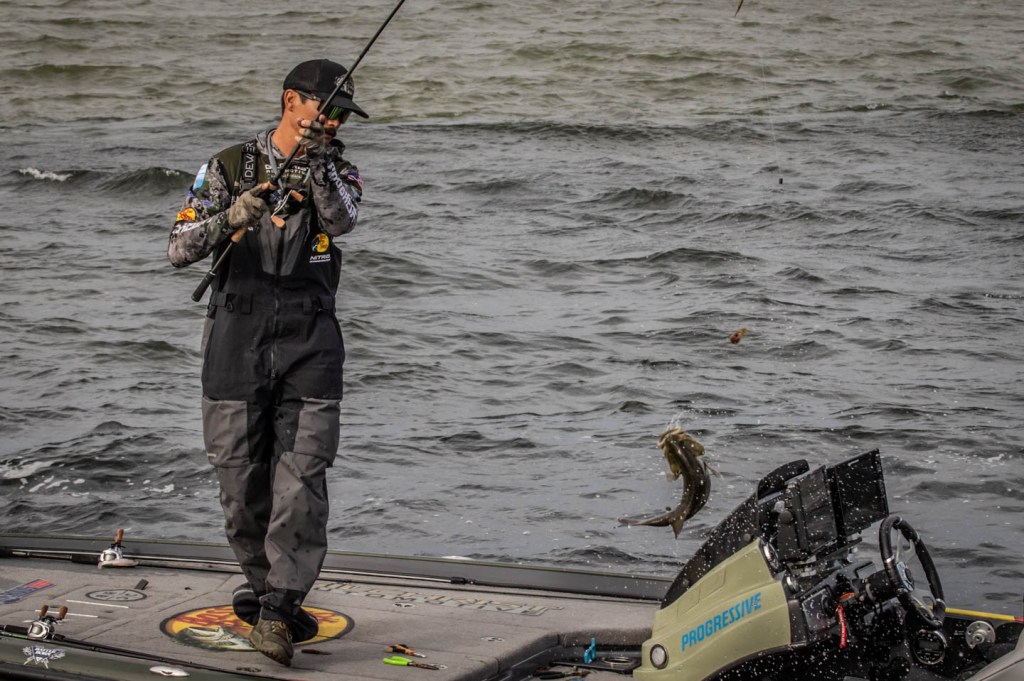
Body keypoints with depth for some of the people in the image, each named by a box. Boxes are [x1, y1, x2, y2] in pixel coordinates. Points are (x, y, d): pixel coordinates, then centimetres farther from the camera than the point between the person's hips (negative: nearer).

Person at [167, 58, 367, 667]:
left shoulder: (337, 169, 8)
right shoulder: (230, 167, 3)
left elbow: (342, 219, -14)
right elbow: (180, 250, -4)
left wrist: (316, 161, -27)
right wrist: (230, 218, -21)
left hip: (310, 343, 0)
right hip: (238, 338, 0)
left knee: (302, 481, -12)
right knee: (242, 482, 5)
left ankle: (277, 606, -13)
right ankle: (266, 589, 24)